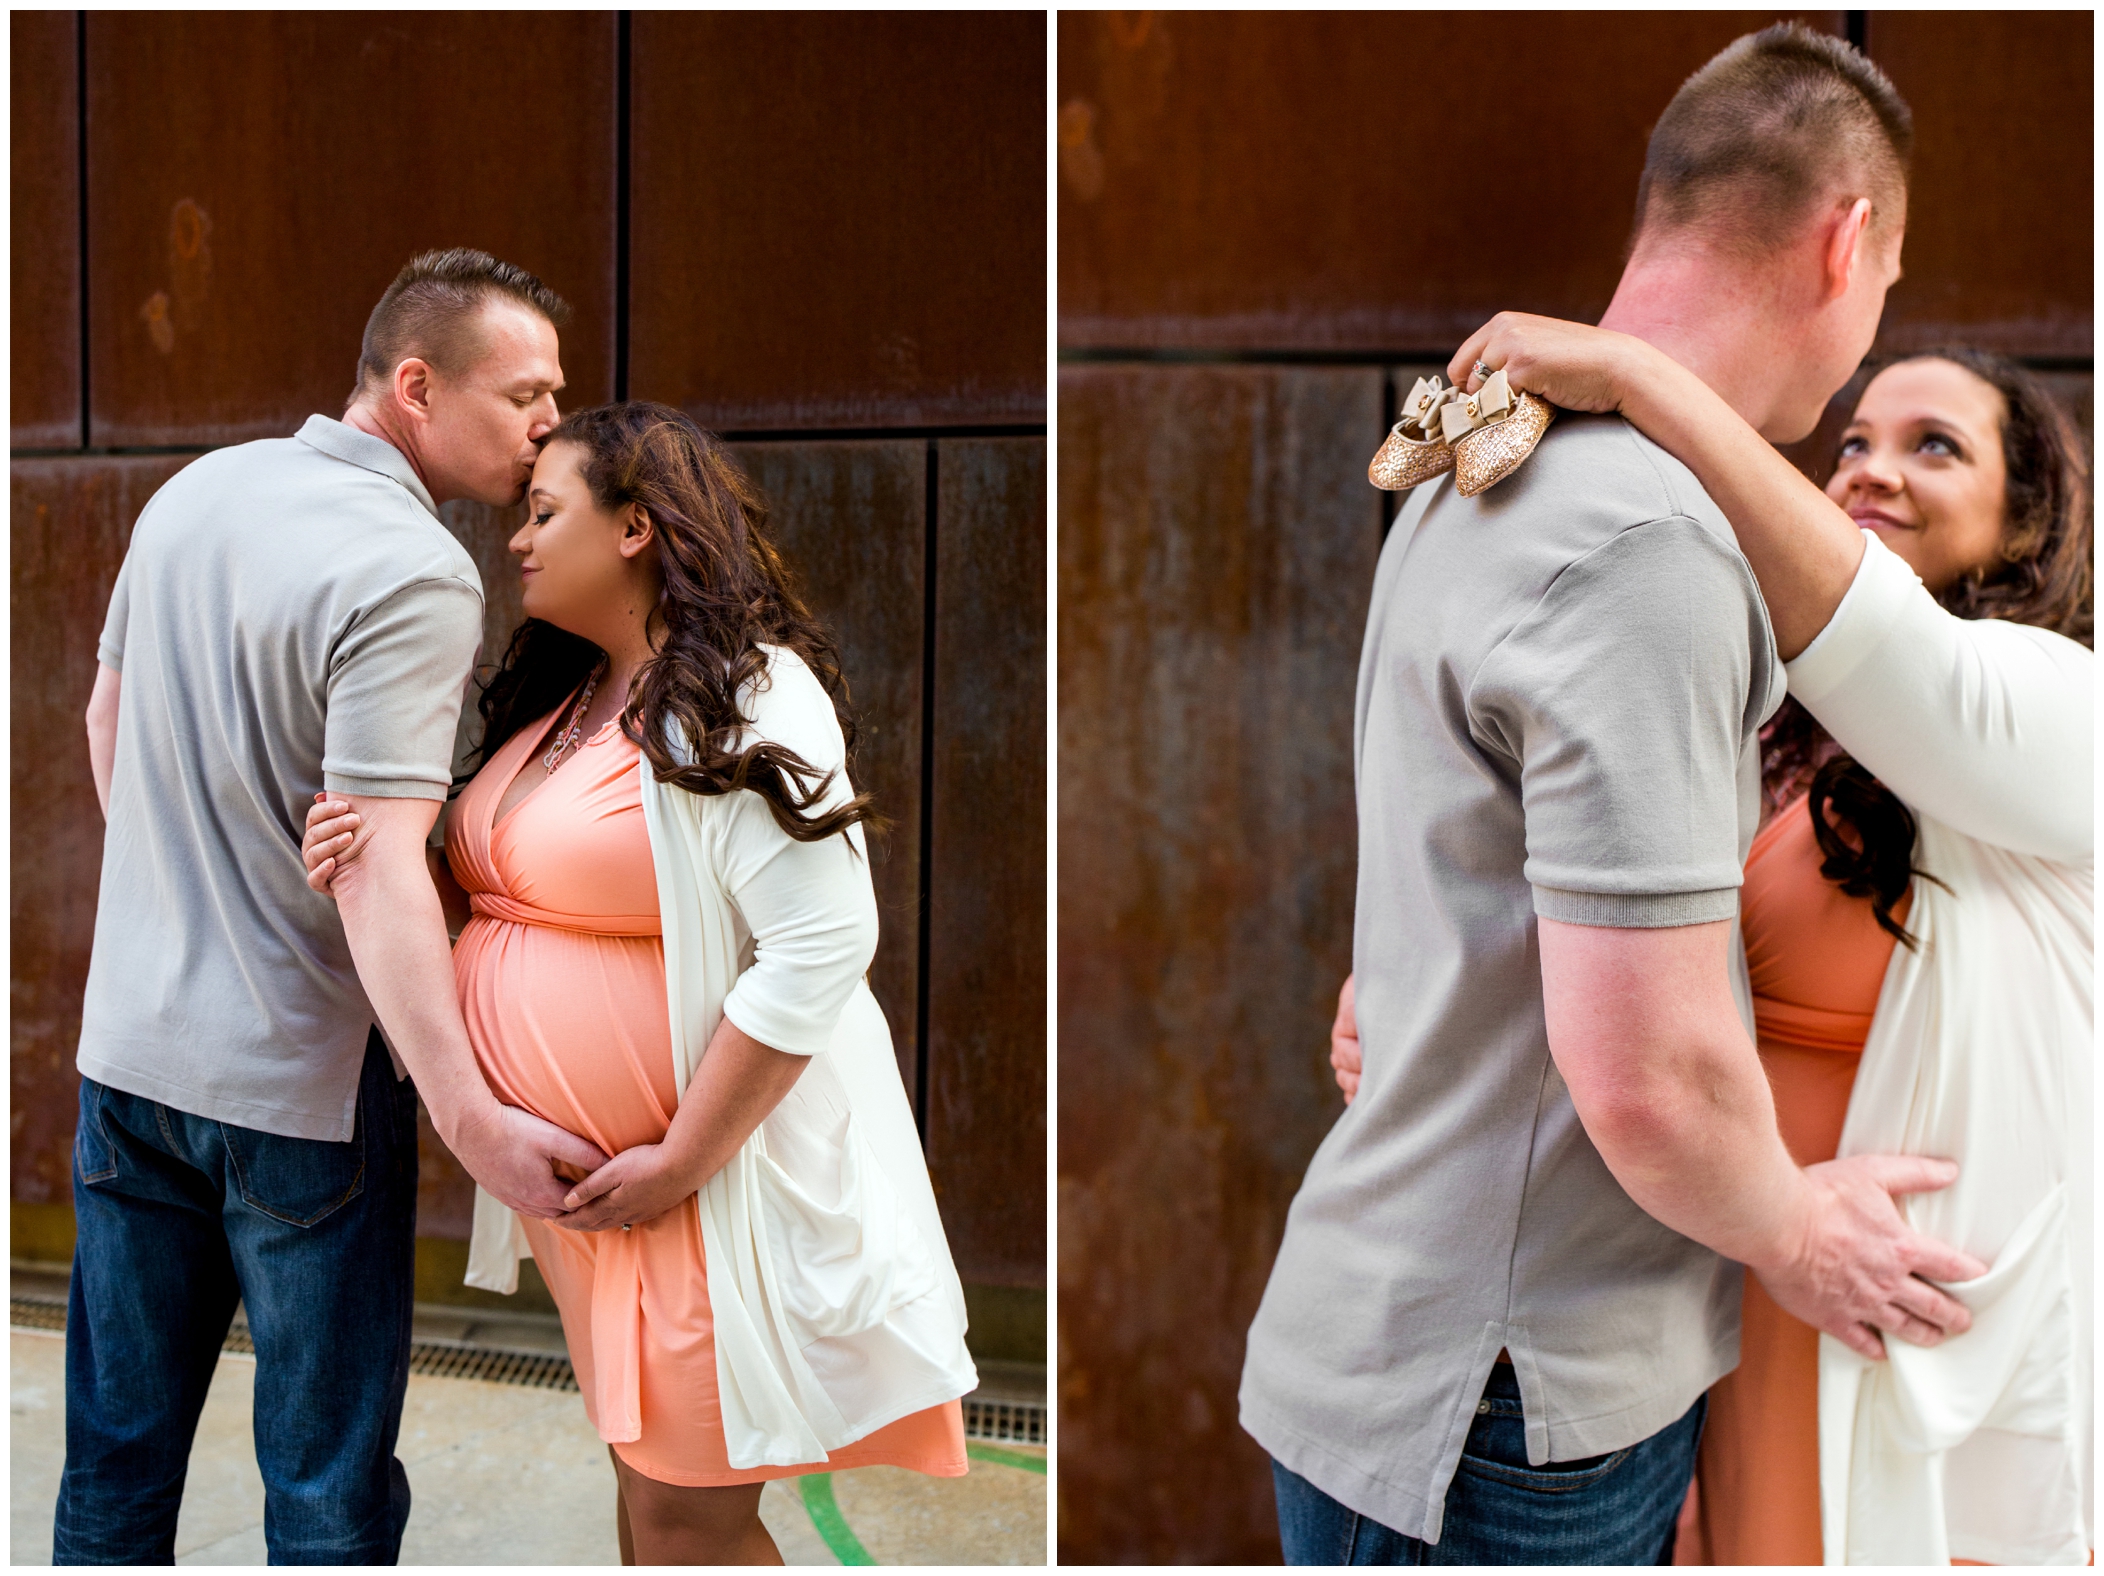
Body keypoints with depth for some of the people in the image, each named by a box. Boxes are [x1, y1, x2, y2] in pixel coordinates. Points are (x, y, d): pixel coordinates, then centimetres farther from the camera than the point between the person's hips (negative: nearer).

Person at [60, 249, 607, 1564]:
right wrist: (474, 1118, -32)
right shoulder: (415, 576, -21)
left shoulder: (194, 491, 5)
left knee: (116, 1453, 20)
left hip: (129, 1045, 8)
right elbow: (379, 869, -29)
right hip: (304, 1083, -7)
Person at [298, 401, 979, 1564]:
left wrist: (680, 1162, -21)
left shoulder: (747, 700, -16)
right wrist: (376, 864, 1)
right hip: (572, 1165, 8)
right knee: (639, 1473, 19)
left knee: (689, 1514, 2)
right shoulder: (562, 698, 12)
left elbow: (818, 951, -23)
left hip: (712, 1164, -8)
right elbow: (522, 894, 21)